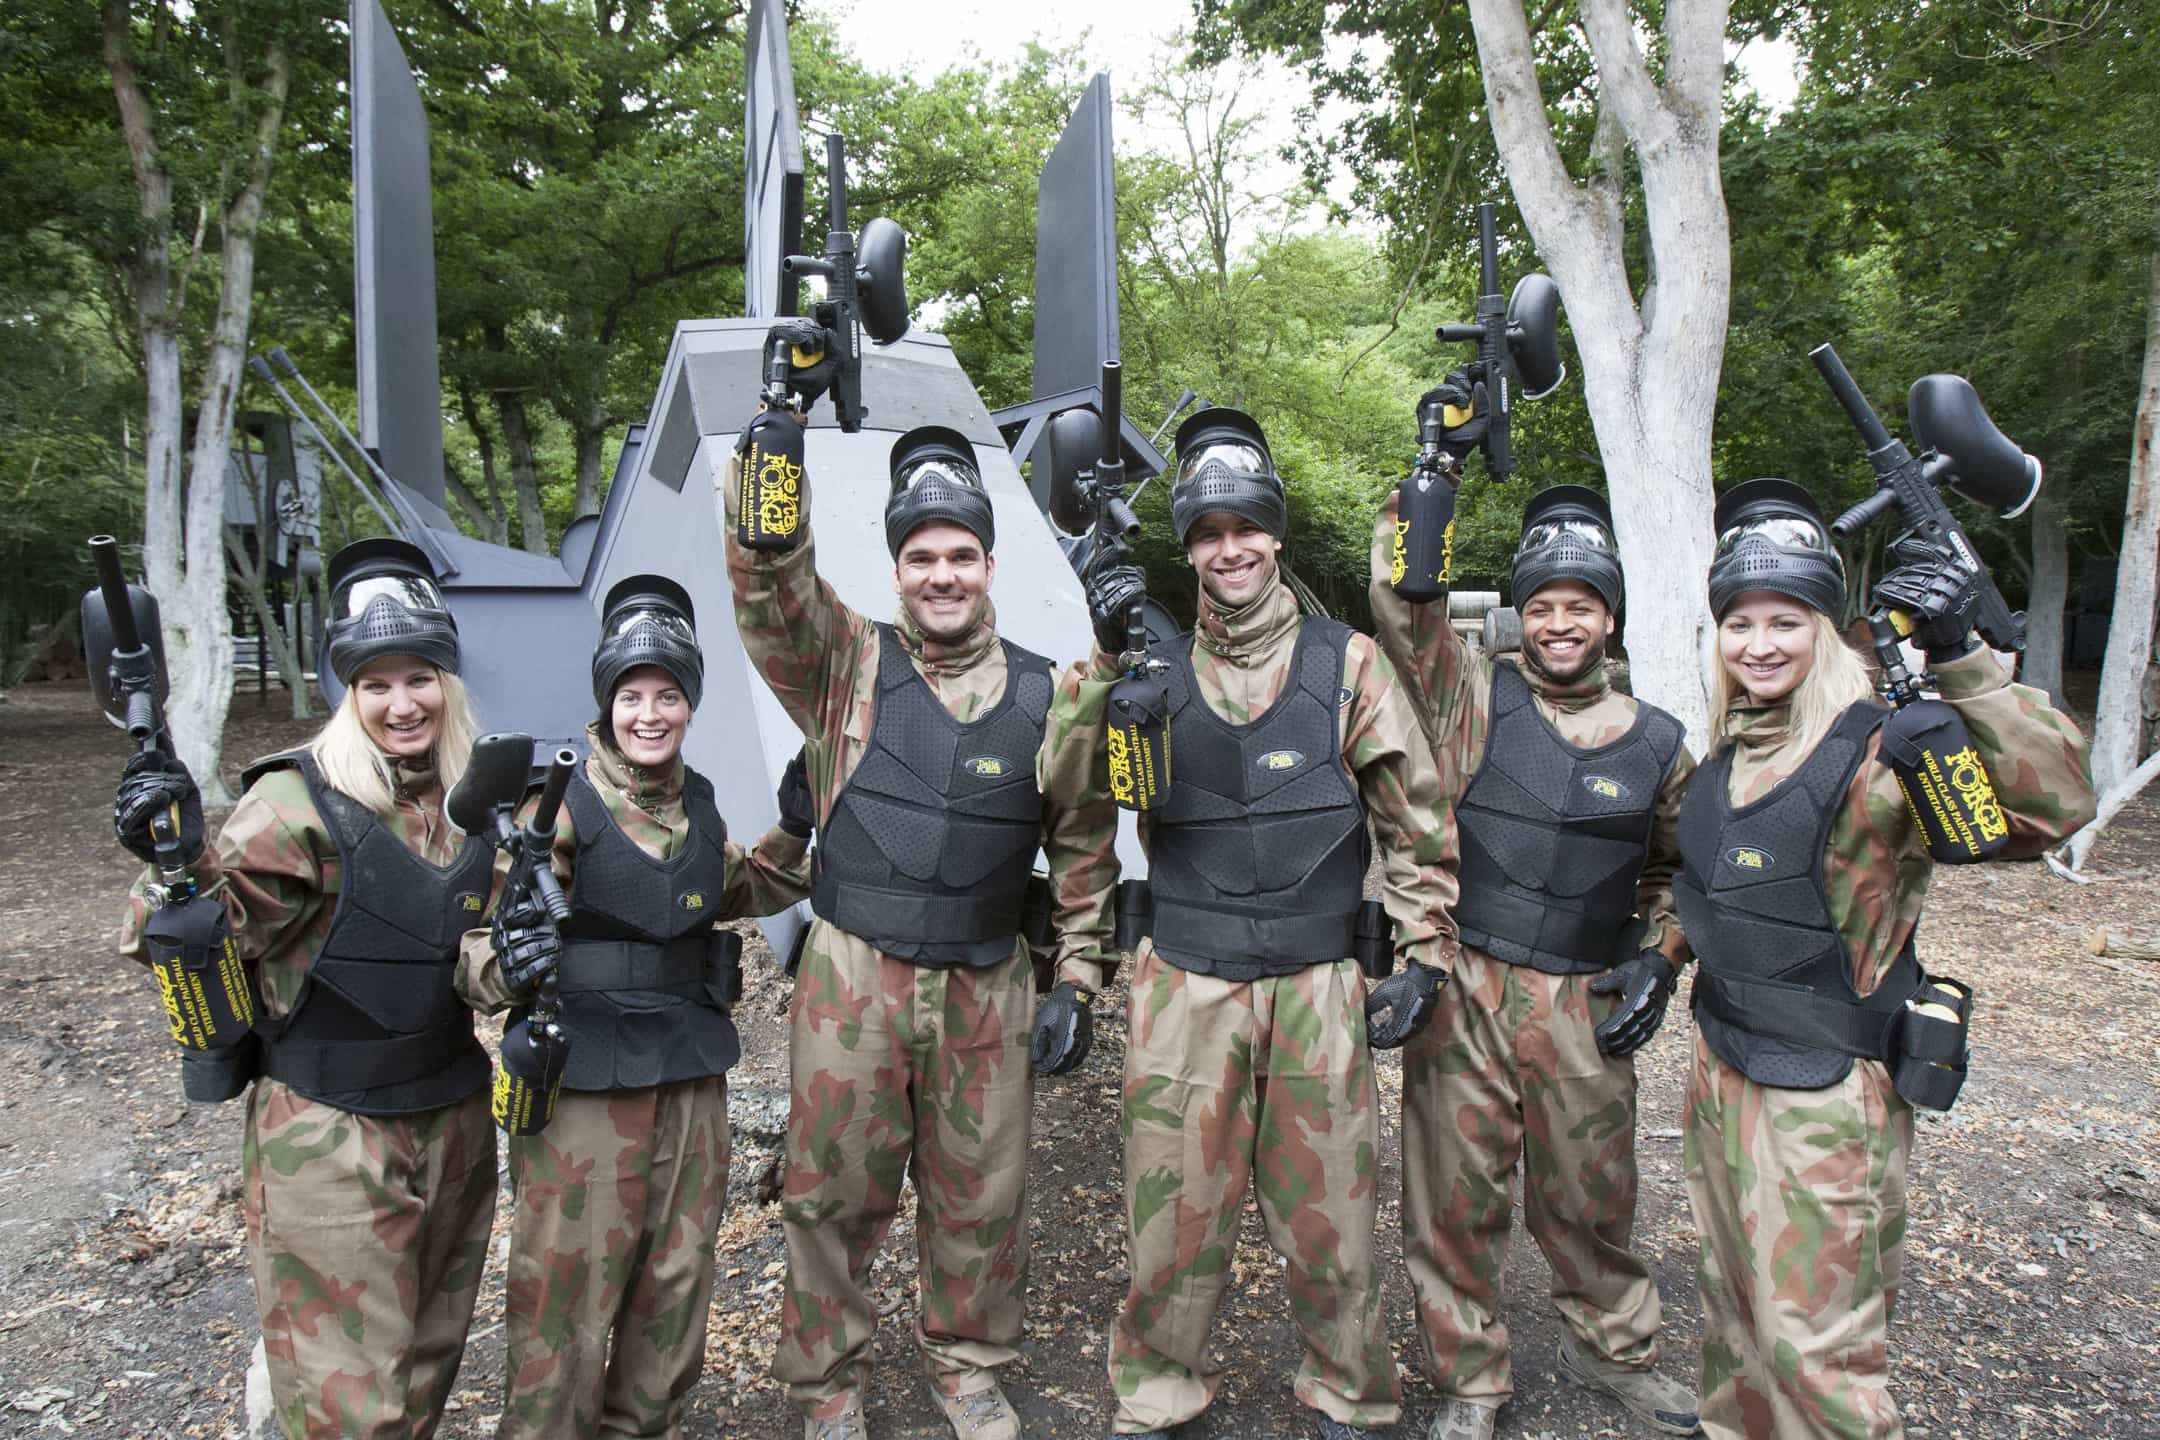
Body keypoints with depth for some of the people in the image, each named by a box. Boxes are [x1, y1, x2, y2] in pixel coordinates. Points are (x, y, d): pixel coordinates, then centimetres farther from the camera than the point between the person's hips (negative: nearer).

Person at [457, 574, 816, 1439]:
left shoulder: (697, 804, 5)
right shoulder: (557, 803, -13)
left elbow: (740, 890, 23)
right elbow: (482, 940, -14)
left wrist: (793, 831, 6)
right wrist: (505, 965, -37)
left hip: (691, 1073, 6)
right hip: (584, 1077, -6)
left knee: (677, 1276, 19)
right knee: (569, 1288, 3)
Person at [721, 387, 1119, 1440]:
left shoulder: (1050, 701, 2)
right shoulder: (846, 667, -1)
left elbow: (1083, 847, 10)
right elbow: (770, 575, -17)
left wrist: (1077, 980, 8)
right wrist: (772, 443, -28)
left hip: (985, 989, 1)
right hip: (850, 982, -1)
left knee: (980, 1197, 14)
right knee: (834, 1192, 11)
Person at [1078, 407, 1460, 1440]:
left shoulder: (1346, 663, 3)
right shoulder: (1158, 670, 5)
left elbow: (1417, 819, 7)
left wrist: (1422, 957, 4)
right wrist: (1107, 663, -19)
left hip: (1317, 986, 0)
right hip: (1185, 985, 1)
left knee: (1330, 1210, 10)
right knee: (1173, 1210, 9)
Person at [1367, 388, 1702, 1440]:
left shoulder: (1657, 744, 7)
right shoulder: (1477, 700, -1)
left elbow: (1674, 869, 20)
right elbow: (1403, 601, -12)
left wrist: (1657, 959, 6)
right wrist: (1440, 463, -16)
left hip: (1583, 1003, 2)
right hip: (1461, 988, -2)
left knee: (1592, 1194, 16)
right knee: (1458, 1193, 8)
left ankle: (1610, 1347, 43)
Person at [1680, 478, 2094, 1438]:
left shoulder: (1880, 753, -18)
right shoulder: (1725, 755, 6)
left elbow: (2054, 804, -34)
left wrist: (1956, 656, -40)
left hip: (1823, 1097, -7)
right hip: (1722, 1068, 7)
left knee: (1813, 1344, 3)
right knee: (1733, 1304, 23)